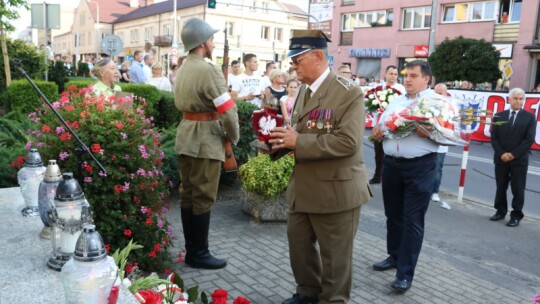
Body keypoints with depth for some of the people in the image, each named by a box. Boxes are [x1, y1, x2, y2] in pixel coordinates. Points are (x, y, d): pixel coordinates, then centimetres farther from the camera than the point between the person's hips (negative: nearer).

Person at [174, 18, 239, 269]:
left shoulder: (182, 69, 14)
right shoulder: (208, 70, -15)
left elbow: (185, 104, 12)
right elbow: (227, 110, -17)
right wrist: (234, 136, -2)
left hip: (185, 135, 9)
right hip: (206, 139, -9)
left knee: (188, 194, 13)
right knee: (203, 197, 0)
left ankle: (191, 249, 24)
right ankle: (199, 254, 10)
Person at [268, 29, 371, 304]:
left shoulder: (349, 93, -17)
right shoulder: (303, 90, 10)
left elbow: (347, 141, -26)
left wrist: (298, 142, -26)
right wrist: (282, 140, -4)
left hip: (336, 189, -8)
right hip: (303, 186, 8)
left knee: (334, 255, 9)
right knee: (298, 244, 21)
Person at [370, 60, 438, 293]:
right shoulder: (395, 101, 15)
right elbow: (380, 127, 14)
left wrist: (428, 132, -25)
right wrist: (377, 131, -8)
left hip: (420, 167, -6)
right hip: (391, 164, 6)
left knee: (412, 220, -1)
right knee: (393, 214, 16)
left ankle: (405, 272, 7)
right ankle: (394, 256, 34)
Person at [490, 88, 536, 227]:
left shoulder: (529, 117, 3)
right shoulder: (498, 116, 8)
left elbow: (529, 139, -5)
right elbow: (494, 137, 3)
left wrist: (514, 154, -13)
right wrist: (501, 153, -11)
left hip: (519, 160, -2)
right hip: (500, 159, 2)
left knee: (518, 189, 0)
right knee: (501, 187, 10)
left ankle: (516, 216, 9)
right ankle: (500, 211, 23)